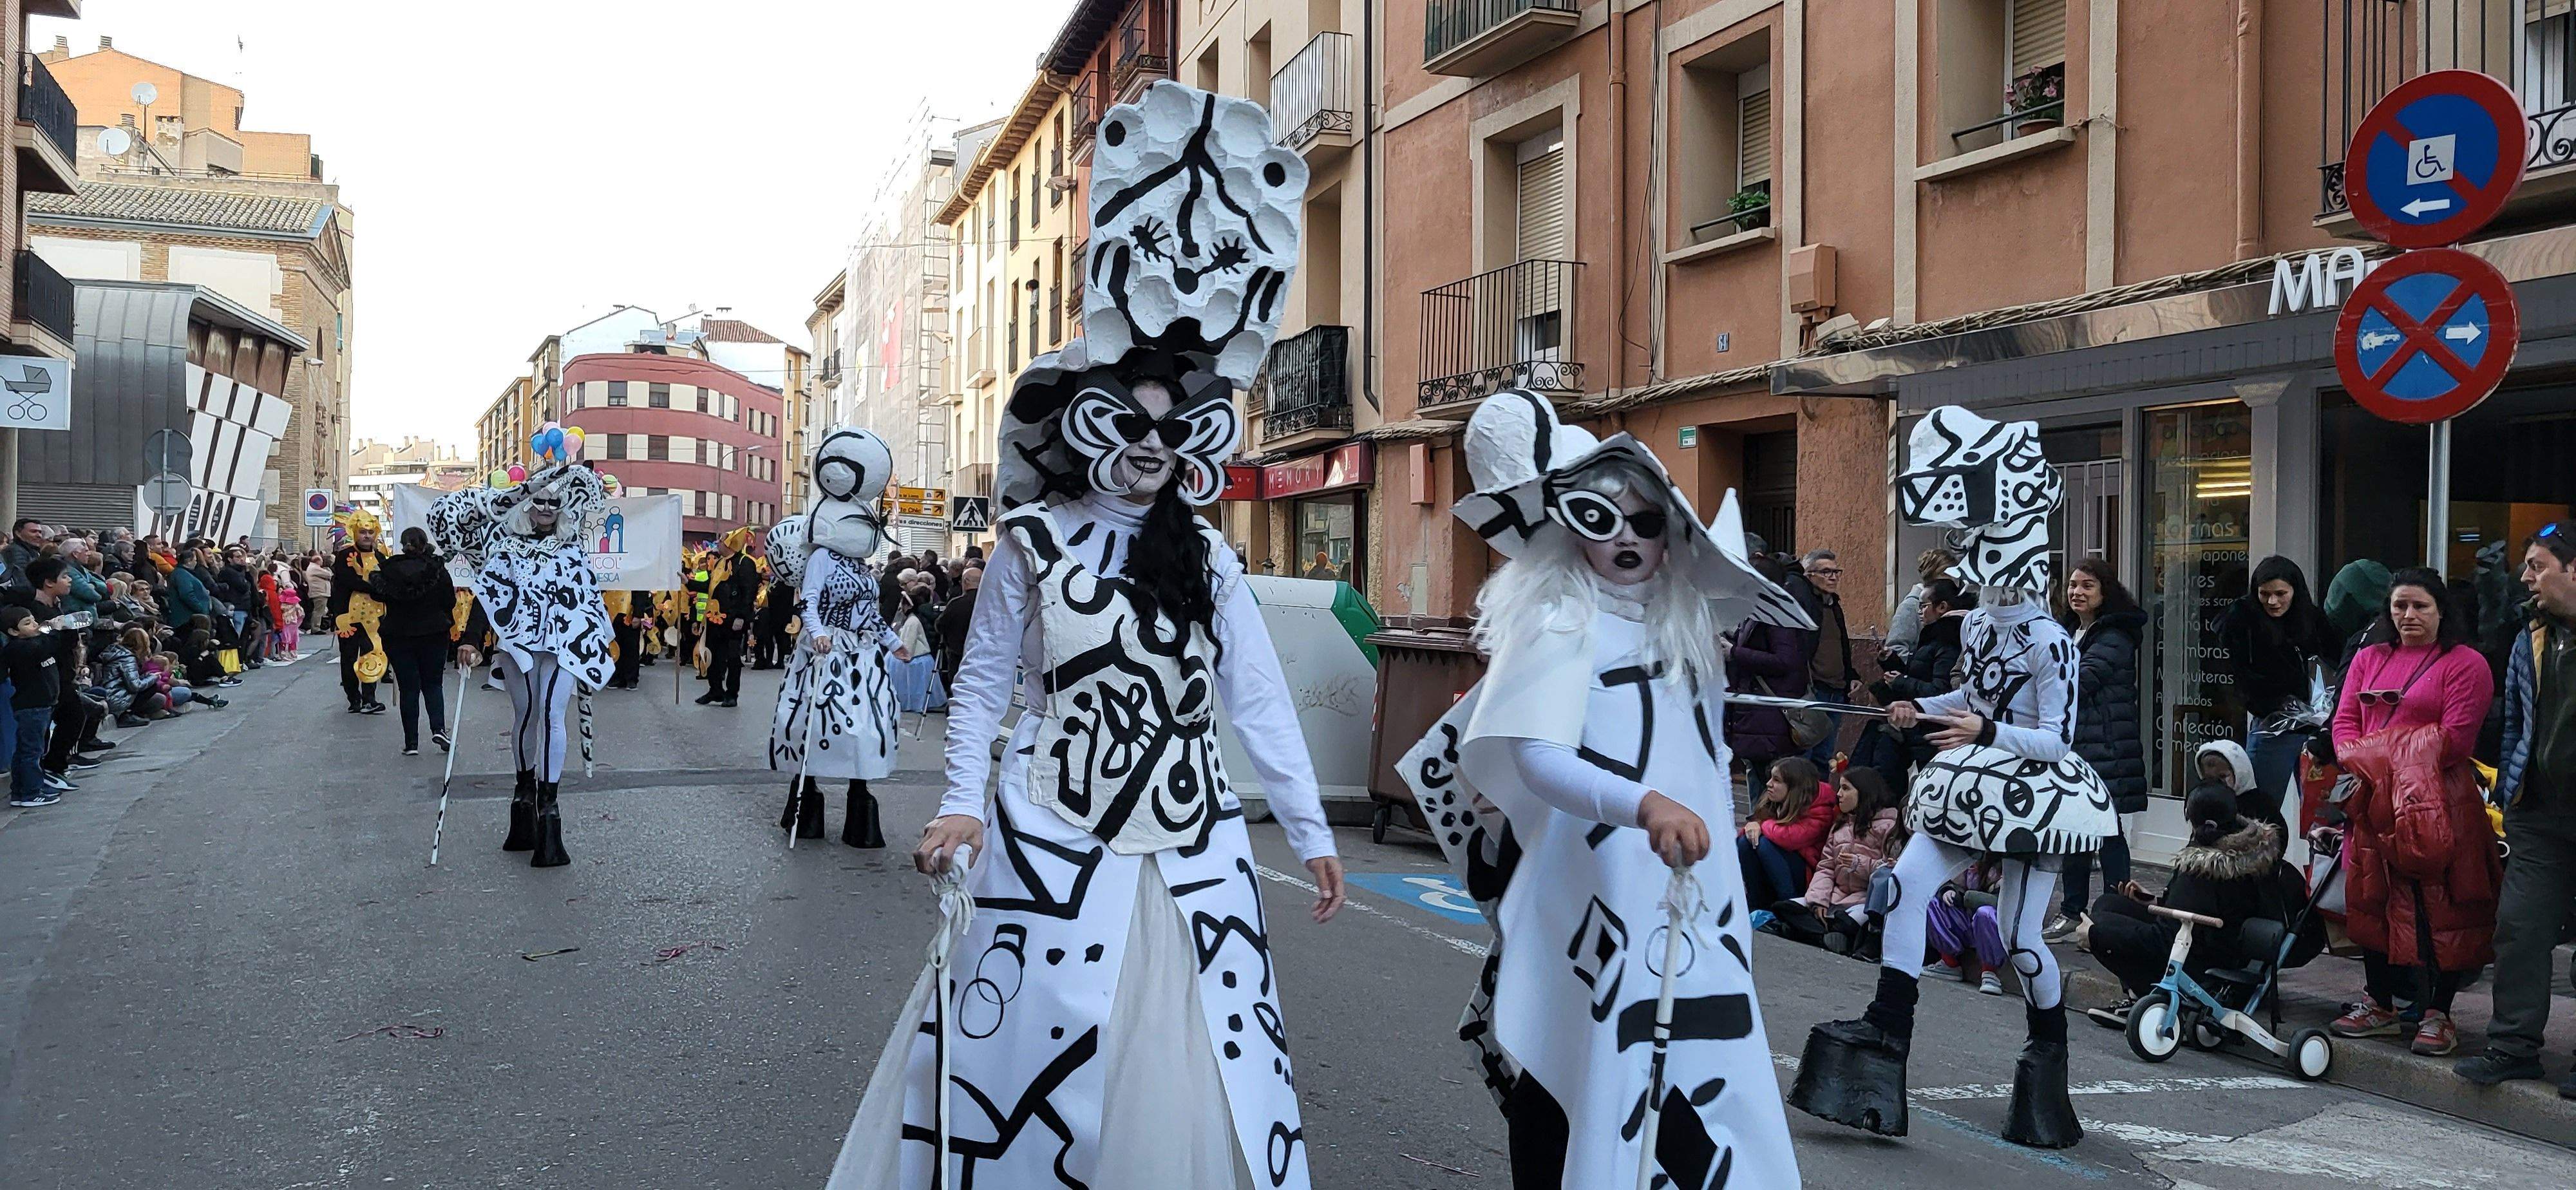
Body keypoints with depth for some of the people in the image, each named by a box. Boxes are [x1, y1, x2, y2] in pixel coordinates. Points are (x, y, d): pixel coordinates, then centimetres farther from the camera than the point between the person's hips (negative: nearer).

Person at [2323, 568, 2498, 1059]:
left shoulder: (2465, 664, -1)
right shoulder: (2369, 659, 18)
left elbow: (2455, 739, -10)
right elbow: (2345, 722, 10)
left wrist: (2385, 759, -14)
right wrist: (2362, 763, -8)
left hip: (2435, 807, -6)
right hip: (2372, 805, 6)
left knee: (2436, 908, -4)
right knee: (2373, 902, 9)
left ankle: (2437, 1014, 3)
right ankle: (2379, 1005, 20)